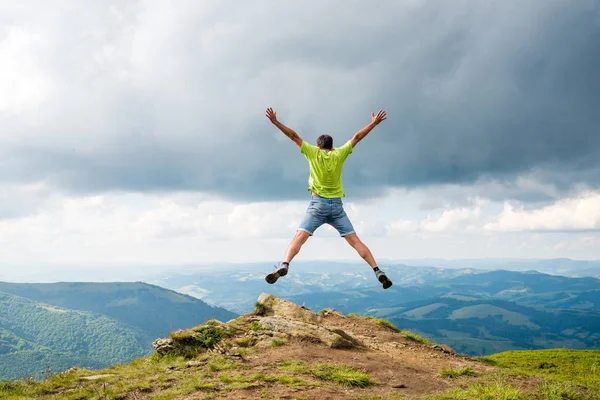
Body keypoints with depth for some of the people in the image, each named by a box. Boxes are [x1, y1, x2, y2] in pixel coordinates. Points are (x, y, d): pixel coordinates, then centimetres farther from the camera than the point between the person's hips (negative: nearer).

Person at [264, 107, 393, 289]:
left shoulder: (313, 152, 4)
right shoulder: (339, 153, 7)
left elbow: (293, 136, 5)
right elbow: (357, 137, 14)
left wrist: (275, 122, 10)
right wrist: (374, 123, 24)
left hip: (318, 204, -2)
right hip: (337, 206, 2)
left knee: (299, 237, -10)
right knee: (355, 241, 2)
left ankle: (284, 265, -33)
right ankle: (378, 271, -6)